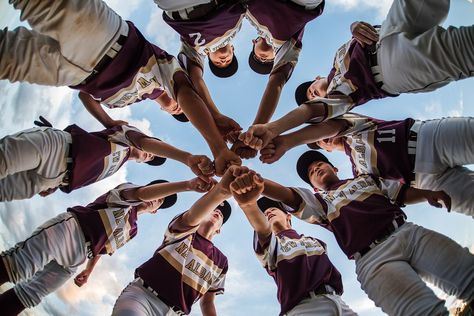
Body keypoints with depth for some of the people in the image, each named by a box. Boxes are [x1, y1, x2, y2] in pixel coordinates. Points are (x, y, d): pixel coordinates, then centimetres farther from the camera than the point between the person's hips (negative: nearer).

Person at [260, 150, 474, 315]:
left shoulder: (366, 178, 32)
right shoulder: (319, 201, 22)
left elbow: (402, 193, 28)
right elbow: (286, 195, 7)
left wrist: (430, 193, 6)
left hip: (408, 232, 4)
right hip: (373, 259, -3)